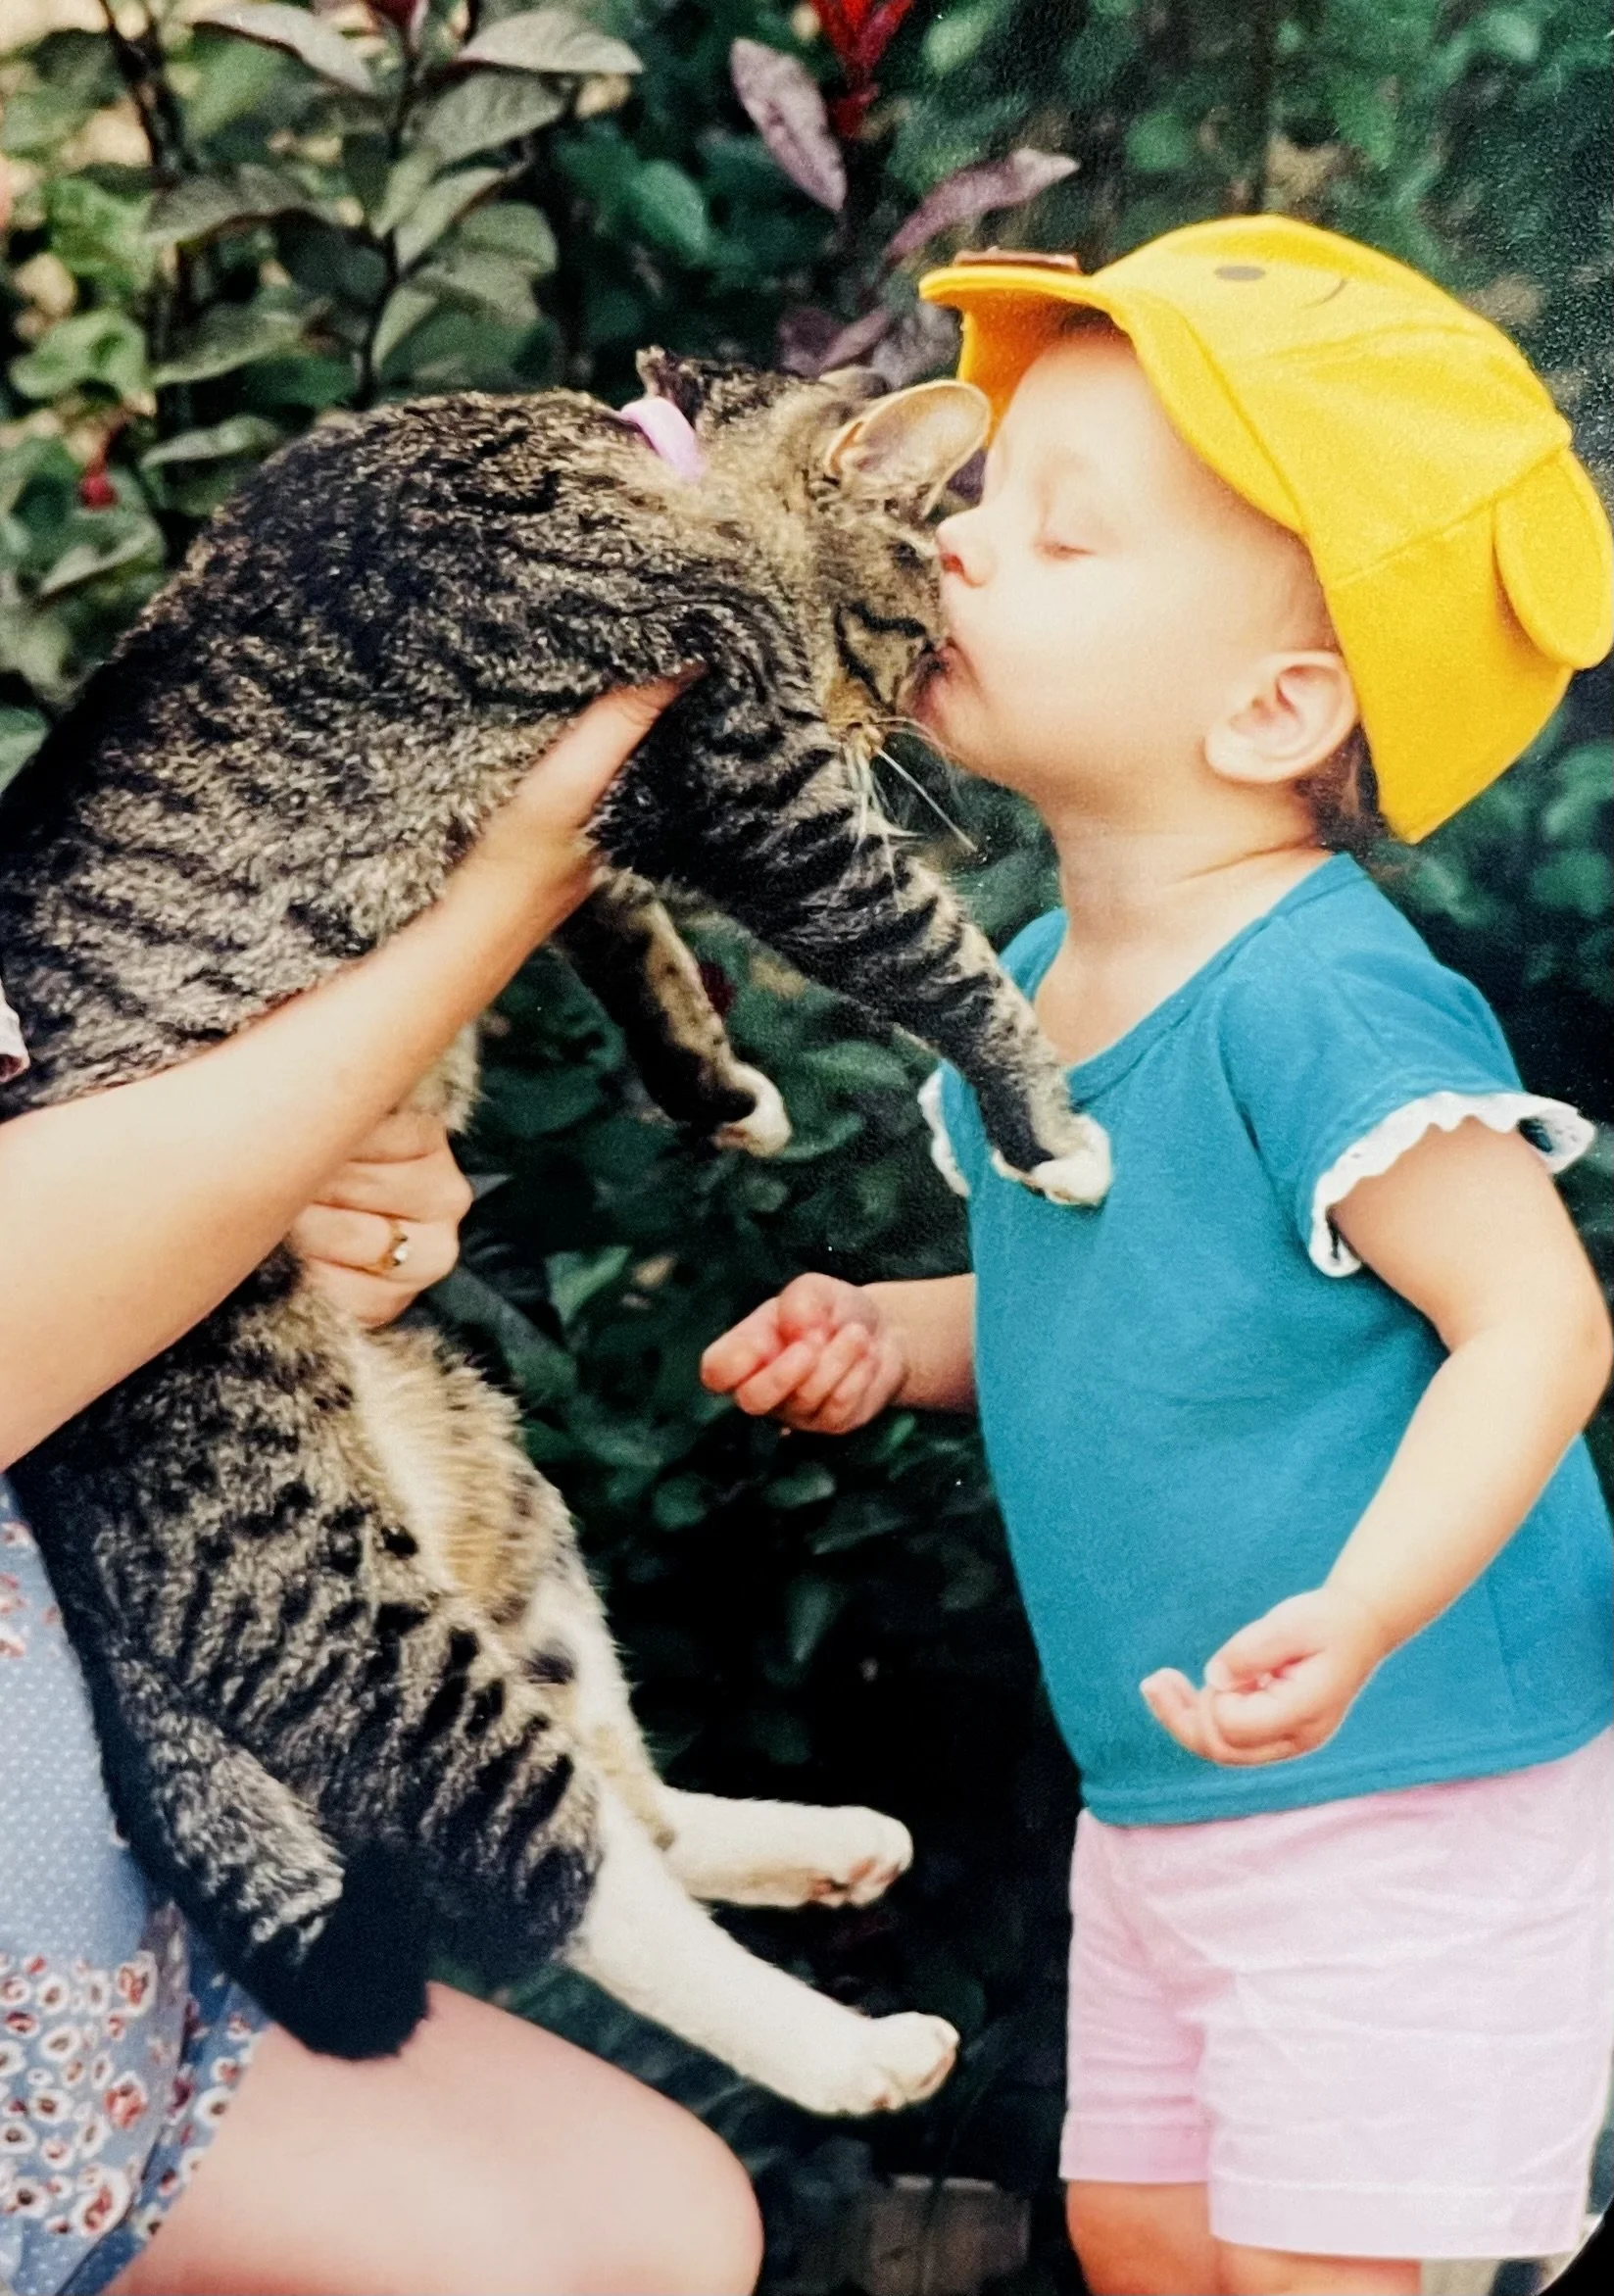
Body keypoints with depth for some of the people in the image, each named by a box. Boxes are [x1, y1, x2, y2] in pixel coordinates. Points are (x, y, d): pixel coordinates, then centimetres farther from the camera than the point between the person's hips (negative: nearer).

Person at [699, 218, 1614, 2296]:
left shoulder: (1320, 999, -23)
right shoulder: (1030, 991, 4)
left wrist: (1360, 1613, -37)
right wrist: (892, 1335, 2)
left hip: (1411, 1802, -8)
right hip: (1155, 1809, 9)